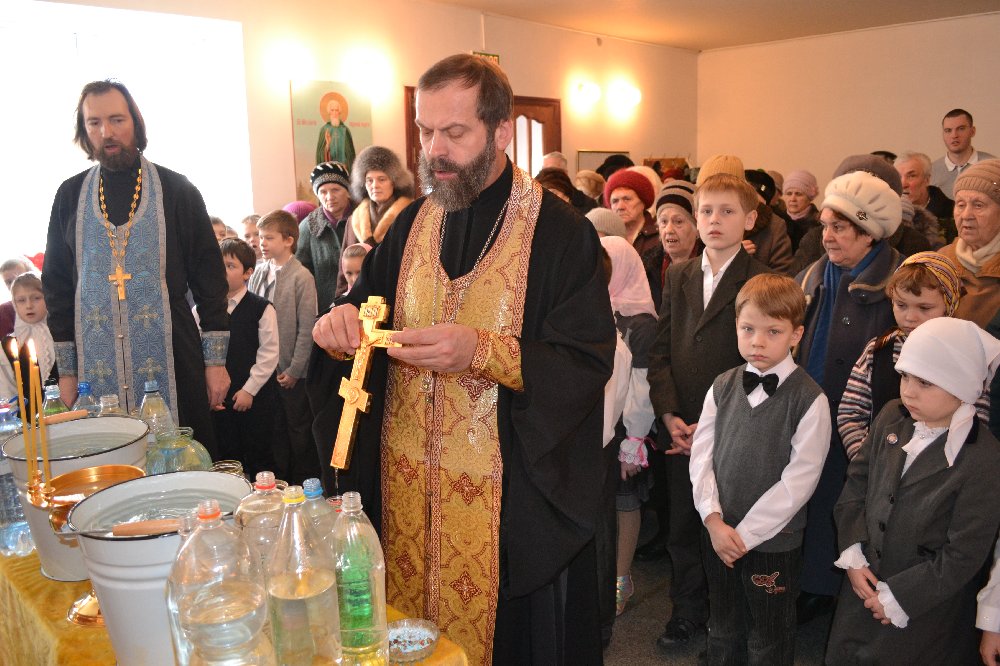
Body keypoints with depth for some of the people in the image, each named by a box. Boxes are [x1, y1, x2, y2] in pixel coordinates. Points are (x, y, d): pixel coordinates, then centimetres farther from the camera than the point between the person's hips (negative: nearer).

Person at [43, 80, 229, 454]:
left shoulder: (176, 190, 2)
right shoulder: (70, 196, 9)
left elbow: (209, 275, 1)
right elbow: (57, 284, 12)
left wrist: (216, 359, -3)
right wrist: (65, 368, 7)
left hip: (170, 360, -2)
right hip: (95, 364, 2)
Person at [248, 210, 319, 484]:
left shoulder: (301, 277, -11)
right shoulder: (258, 274, 6)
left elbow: (307, 328, -12)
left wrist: (294, 369, -13)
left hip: (290, 371, -5)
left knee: (299, 429, 7)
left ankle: (304, 483, 22)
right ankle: (278, 480, 31)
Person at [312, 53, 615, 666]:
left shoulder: (560, 232, -12)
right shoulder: (414, 224, 5)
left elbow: (589, 362, -16)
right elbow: (370, 304, 14)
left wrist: (480, 352, -29)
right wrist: (345, 320, -9)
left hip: (514, 494, -4)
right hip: (408, 485, 5)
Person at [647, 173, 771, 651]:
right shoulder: (677, 276, 10)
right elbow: (660, 351, 6)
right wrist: (670, 415, -5)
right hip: (679, 429, 4)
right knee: (682, 527, 14)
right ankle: (688, 610, 34)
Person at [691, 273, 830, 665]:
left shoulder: (810, 400, -13)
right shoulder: (723, 387, 0)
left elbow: (799, 479, -16)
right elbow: (701, 455, 0)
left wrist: (747, 533, -15)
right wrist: (714, 520, -10)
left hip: (773, 540, -4)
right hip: (718, 534, 4)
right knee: (723, 632, 22)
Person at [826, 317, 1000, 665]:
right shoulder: (892, 418, -6)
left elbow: (963, 557, -19)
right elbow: (857, 482, 2)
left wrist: (897, 597, -14)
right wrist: (853, 556, -6)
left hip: (924, 613, -5)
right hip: (864, 585, 5)